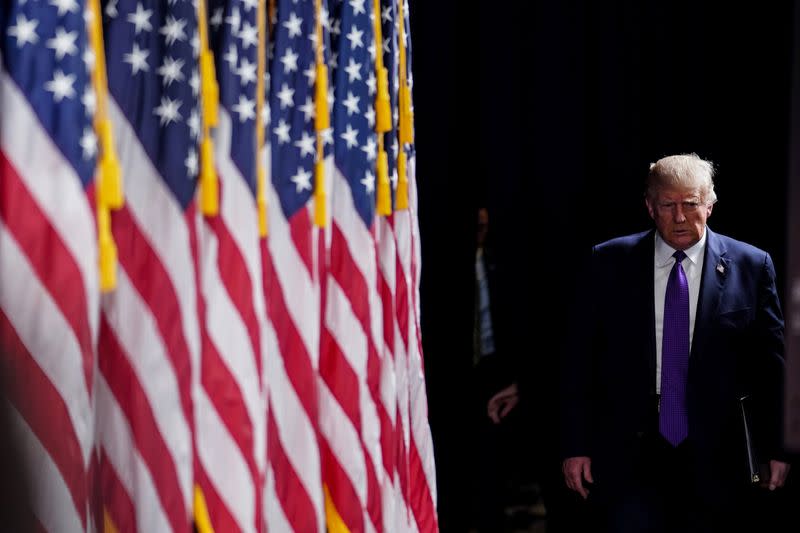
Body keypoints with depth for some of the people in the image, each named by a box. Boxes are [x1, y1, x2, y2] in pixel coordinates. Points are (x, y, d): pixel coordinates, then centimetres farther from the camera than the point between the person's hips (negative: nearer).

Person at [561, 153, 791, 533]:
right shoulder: (609, 263, 2)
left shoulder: (752, 266, 2)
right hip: (628, 455, 0)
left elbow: (771, 363, 6)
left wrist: (776, 448, 4)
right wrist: (575, 446, -1)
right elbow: (580, 358, 2)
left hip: (715, 460, 1)